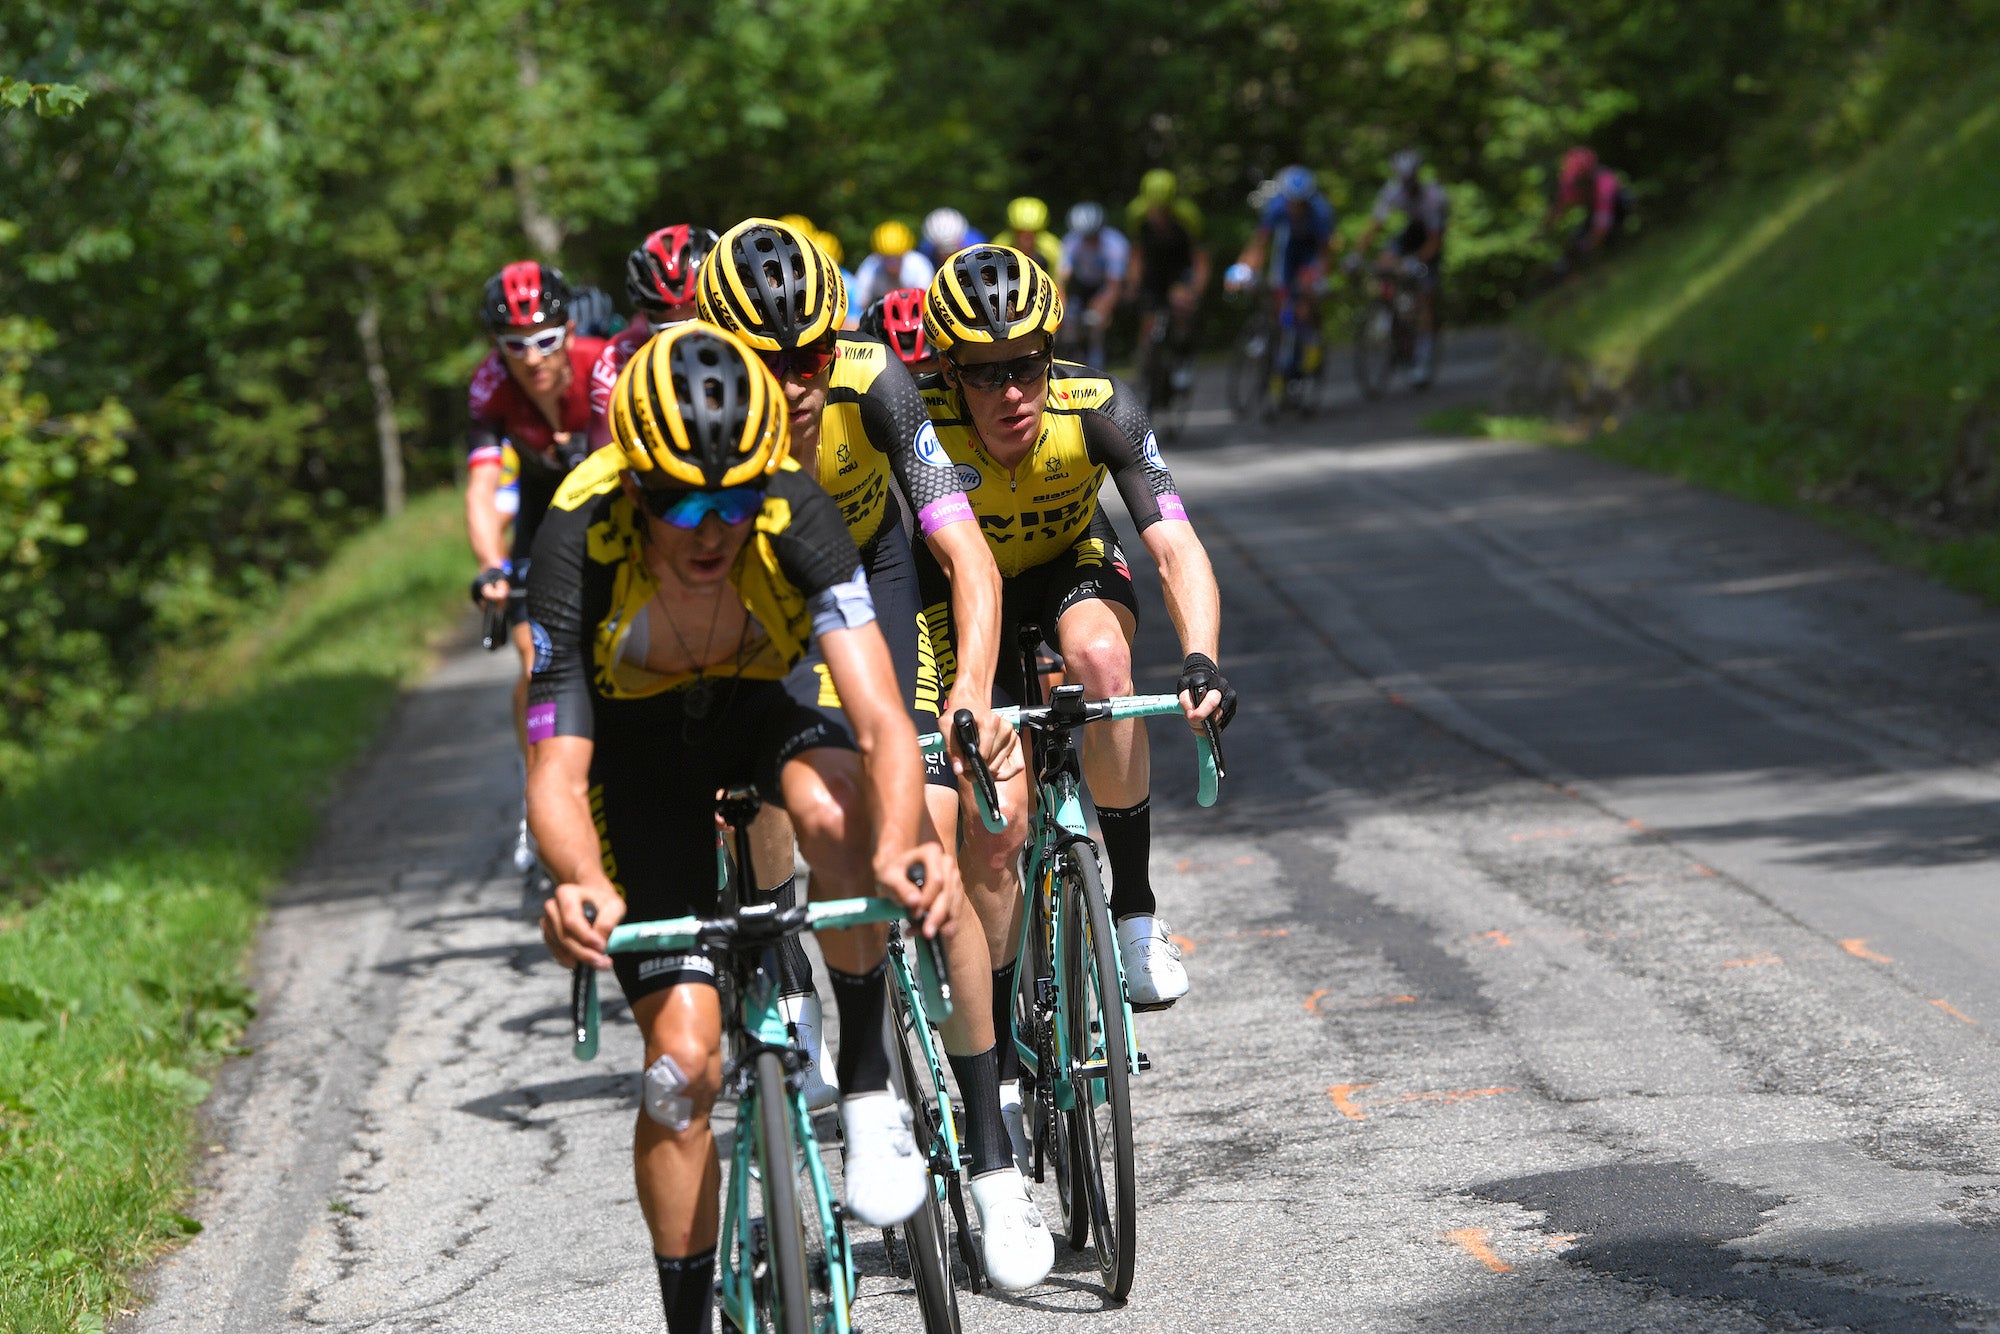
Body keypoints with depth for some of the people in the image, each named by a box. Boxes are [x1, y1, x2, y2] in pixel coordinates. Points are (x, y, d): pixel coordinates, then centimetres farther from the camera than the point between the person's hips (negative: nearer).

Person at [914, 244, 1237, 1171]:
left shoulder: (1097, 409, -30)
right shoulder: (920, 428, -32)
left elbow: (1175, 546, -36)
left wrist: (1200, 659, -53)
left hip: (1073, 570, 1)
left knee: (1098, 653, -36)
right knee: (995, 818, -15)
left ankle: (1133, 908, -20)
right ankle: (998, 1066, 2)